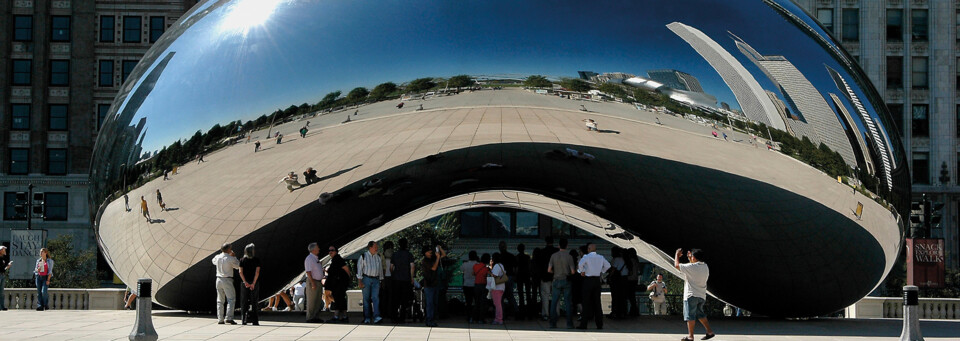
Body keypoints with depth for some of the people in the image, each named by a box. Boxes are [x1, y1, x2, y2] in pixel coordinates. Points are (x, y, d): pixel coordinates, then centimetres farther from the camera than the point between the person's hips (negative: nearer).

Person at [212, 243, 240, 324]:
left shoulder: (217, 257, 2)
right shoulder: (230, 259, -13)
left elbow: (214, 261, 27)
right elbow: (238, 266, 1)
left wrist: (221, 253, 24)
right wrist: (233, 256, 6)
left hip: (219, 279, 5)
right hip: (227, 280, -5)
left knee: (220, 300, 11)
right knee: (231, 299, -1)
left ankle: (220, 319, 9)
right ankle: (229, 317, -13)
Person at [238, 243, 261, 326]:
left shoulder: (242, 260, 0)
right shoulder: (257, 260, -4)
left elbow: (241, 272, -8)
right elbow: (257, 272, -12)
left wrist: (245, 282, -11)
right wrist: (253, 283, -12)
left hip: (245, 283, 1)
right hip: (254, 282, -1)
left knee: (244, 303, 6)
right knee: (253, 302, 5)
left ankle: (243, 320, 3)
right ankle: (254, 321, 3)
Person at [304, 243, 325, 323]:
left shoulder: (316, 258, 17)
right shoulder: (309, 258, -12)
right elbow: (308, 272, -19)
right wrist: (313, 283, -24)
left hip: (318, 282, 9)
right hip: (312, 282, -9)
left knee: (318, 301, 10)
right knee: (311, 301, -6)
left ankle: (316, 317, 15)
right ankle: (310, 318, -4)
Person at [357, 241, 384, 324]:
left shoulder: (378, 258, 13)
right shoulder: (363, 256, 1)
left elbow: (380, 270, 20)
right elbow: (359, 269, -1)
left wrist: (381, 280, 14)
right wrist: (360, 282, -8)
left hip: (375, 280, 2)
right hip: (366, 279, -2)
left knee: (375, 298, -10)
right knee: (366, 299, 0)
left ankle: (376, 317, -19)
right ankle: (367, 318, 4)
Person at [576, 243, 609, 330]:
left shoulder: (586, 257, -10)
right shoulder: (601, 258, 6)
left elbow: (581, 264, -26)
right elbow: (608, 266, 15)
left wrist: (582, 272, -11)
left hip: (588, 280, -5)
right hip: (597, 280, 5)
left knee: (586, 303, -2)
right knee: (597, 302, 10)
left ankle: (583, 325, -2)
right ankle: (599, 324, 10)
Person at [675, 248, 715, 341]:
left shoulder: (691, 267, -17)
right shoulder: (705, 267, 6)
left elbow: (677, 265, -9)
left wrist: (677, 254, 6)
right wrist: (690, 258, 27)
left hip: (691, 295, -7)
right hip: (702, 296, 7)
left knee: (690, 316, 0)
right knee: (700, 314, 20)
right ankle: (710, 332, 16)